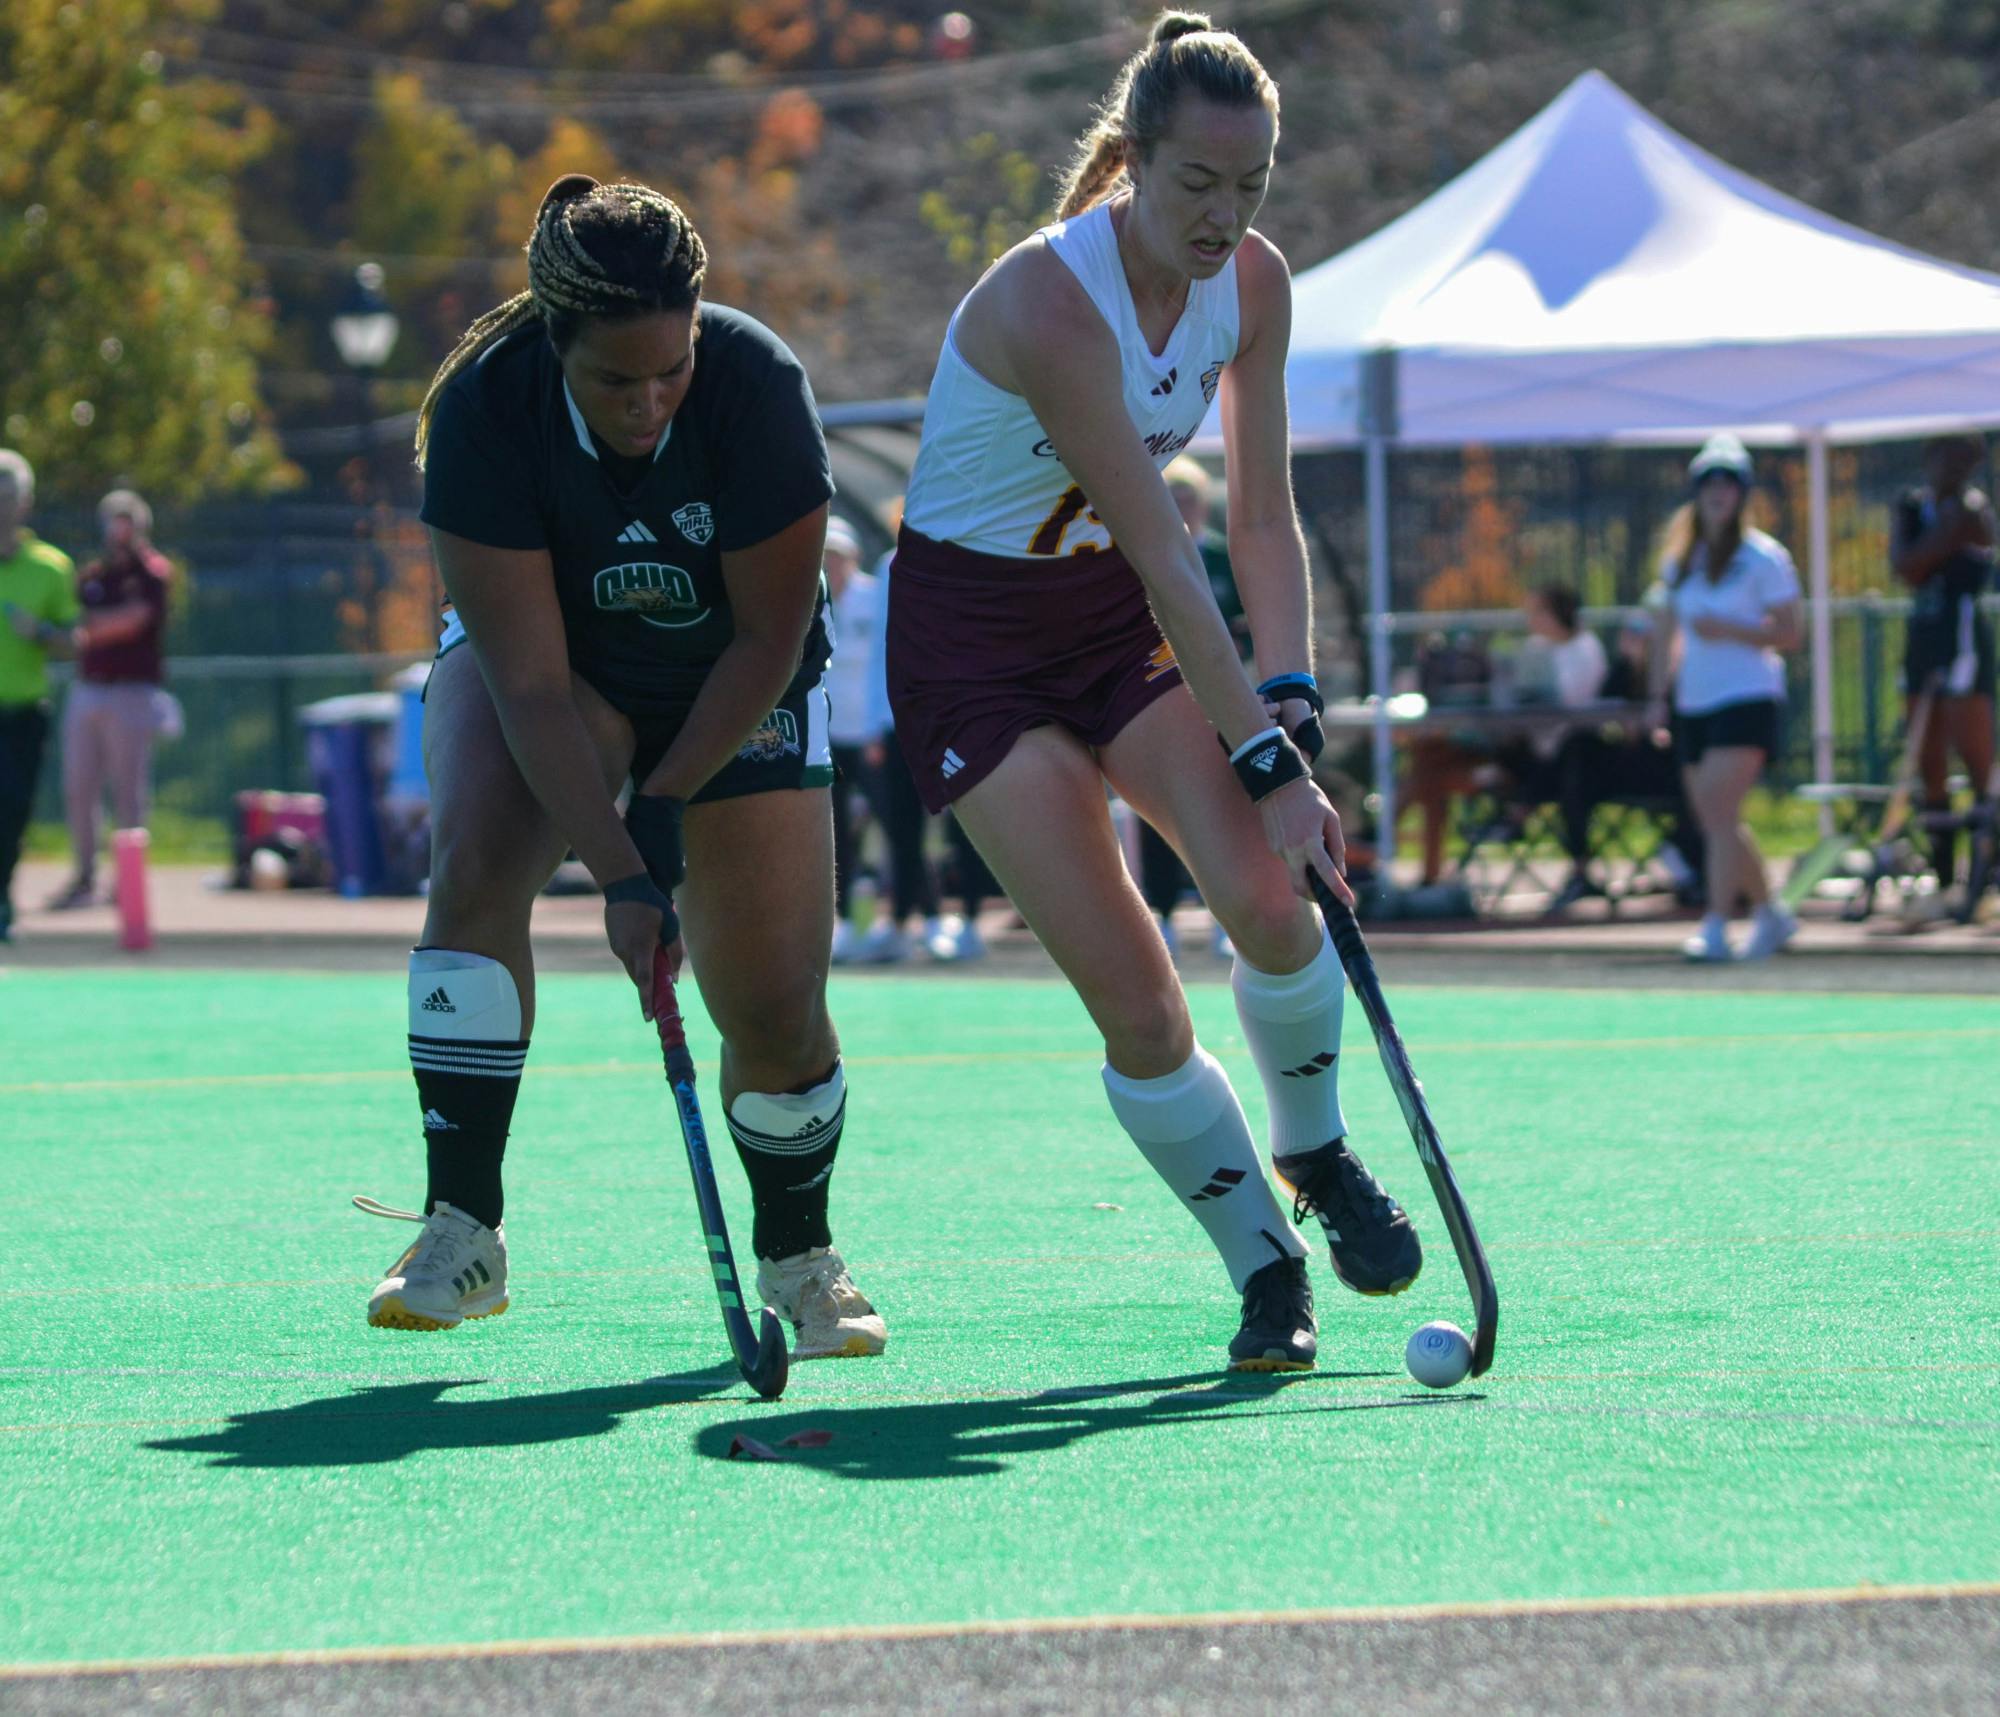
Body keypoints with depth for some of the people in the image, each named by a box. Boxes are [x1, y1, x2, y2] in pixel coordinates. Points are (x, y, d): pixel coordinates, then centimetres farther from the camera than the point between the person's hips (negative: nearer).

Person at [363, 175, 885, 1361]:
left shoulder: (756, 385, -31)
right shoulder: (485, 409, -31)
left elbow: (770, 638, -22)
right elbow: (529, 683, -30)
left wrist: (667, 806, -24)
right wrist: (620, 873, -37)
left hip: (738, 686, 0)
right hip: (551, 654, 0)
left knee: (776, 1012, -8)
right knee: (476, 849, -30)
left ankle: (800, 1260, 22)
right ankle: (462, 1232, -23)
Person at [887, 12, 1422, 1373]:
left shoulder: (1253, 282, -8)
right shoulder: (1051, 302, -29)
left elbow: (1262, 514, -1)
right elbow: (1166, 557, -29)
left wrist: (1292, 701, -15)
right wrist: (1266, 762, -27)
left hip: (1114, 613, 5)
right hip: (973, 638, -5)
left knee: (1272, 900, -18)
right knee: (1133, 998, -14)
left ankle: (1316, 1154, 10)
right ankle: (1267, 1270, 5)